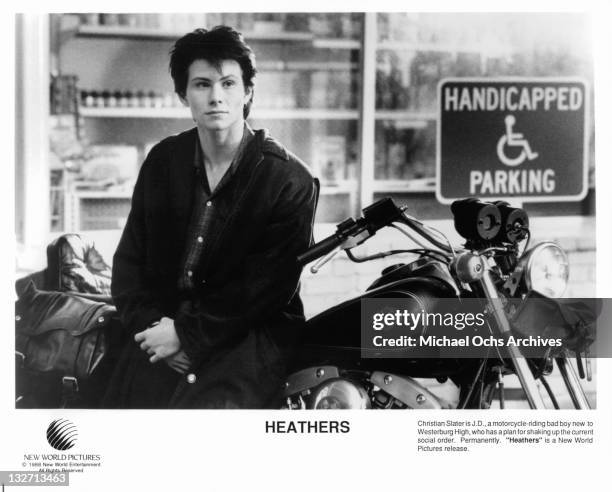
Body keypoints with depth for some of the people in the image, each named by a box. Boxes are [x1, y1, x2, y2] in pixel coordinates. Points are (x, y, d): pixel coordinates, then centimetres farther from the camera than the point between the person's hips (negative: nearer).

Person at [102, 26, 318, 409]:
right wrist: (151, 326, -8)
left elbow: (270, 287, -10)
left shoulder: (290, 180, -6)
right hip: (165, 327, 4)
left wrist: (187, 335, -13)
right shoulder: (164, 161, 9)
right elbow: (130, 258, 10)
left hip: (249, 335, -4)